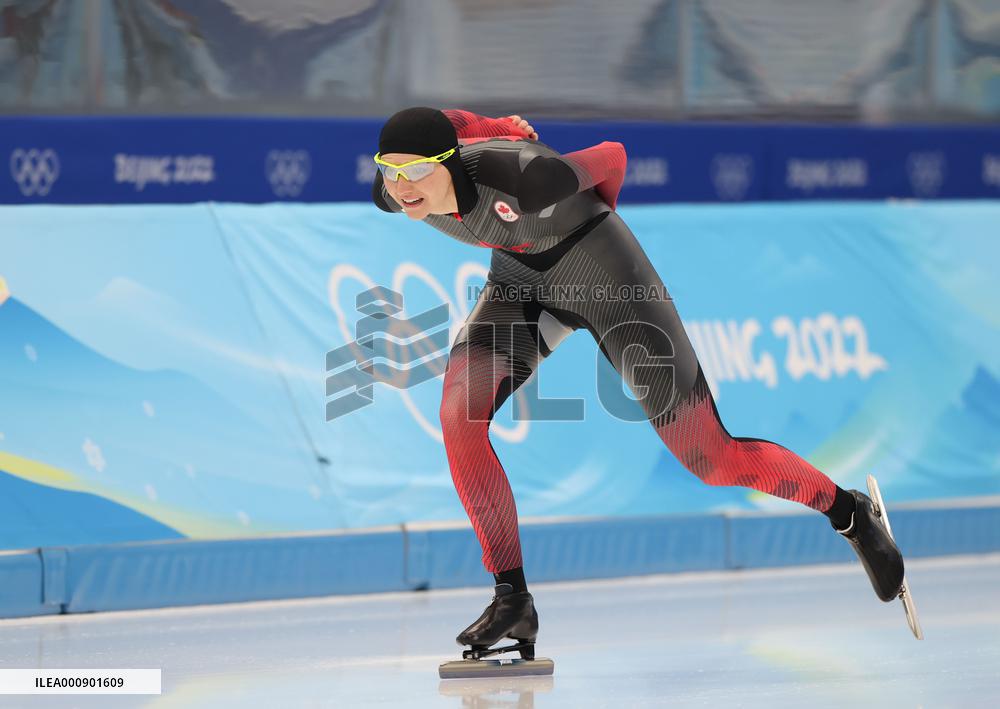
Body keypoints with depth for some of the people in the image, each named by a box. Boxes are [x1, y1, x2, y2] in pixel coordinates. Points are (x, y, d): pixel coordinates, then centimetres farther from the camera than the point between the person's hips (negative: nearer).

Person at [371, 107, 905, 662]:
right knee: (459, 415, -19)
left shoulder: (521, 181, -39)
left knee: (714, 460, -1)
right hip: (519, 280, 5)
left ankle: (850, 511, 25)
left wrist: (591, 216, 2)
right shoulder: (390, 193, -22)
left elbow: (612, 155, -19)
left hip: (603, 273, -5)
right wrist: (494, 128, 14)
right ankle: (513, 599, -8)